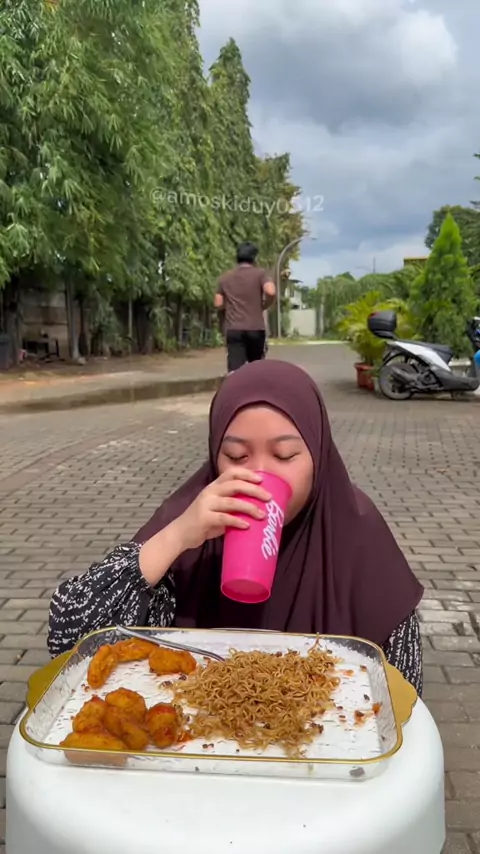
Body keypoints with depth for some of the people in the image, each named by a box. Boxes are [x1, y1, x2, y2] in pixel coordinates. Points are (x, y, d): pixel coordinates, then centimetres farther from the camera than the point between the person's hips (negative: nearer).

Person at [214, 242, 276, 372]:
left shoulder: (225, 277, 12)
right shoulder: (260, 273, 2)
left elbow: (218, 304, 9)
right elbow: (271, 292, -16)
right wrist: (264, 306, 2)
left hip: (233, 329, 1)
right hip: (256, 328, -1)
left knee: (235, 371, -9)